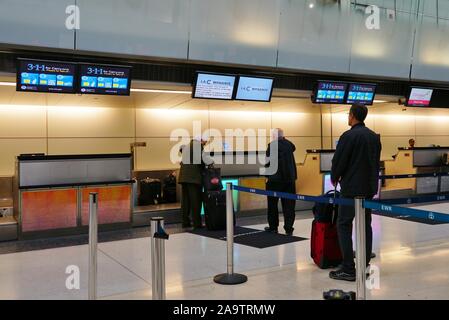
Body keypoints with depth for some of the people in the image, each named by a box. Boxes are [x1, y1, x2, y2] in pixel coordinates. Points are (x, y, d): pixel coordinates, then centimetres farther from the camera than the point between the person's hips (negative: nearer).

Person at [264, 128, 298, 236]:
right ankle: (289, 228, 6)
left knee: (272, 204, 11)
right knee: (289, 204, 6)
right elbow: (293, 148, 27)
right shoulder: (288, 144, 4)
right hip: (290, 178, 4)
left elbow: (268, 161, -11)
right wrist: (284, 139, 16)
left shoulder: (272, 145, -11)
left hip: (275, 179, -4)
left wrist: (268, 175, 3)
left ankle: (273, 227, 18)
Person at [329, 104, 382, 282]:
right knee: (365, 224, 14)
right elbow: (376, 162, 13)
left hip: (351, 187, -7)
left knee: (344, 225, -3)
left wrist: (335, 178, 7)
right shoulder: (374, 137, 9)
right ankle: (365, 265, 20)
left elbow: (338, 161, -11)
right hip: (370, 187, 7)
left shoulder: (349, 136, -13)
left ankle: (348, 269, -5)